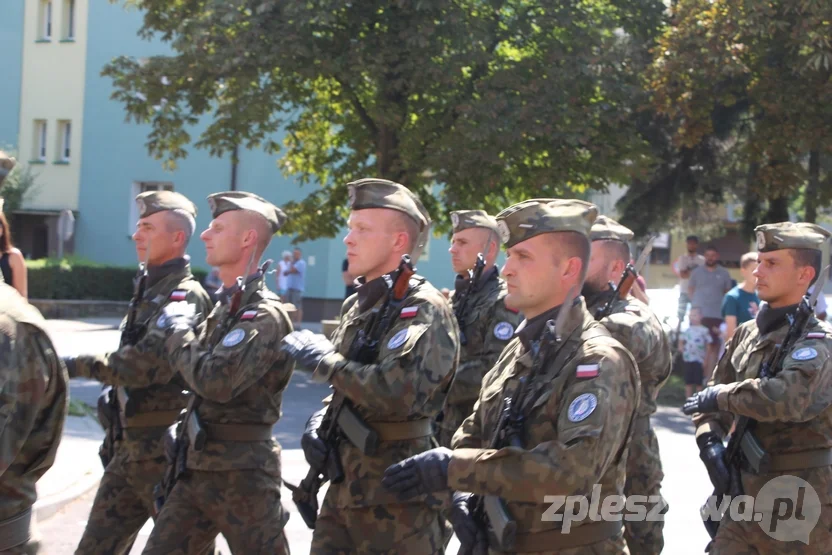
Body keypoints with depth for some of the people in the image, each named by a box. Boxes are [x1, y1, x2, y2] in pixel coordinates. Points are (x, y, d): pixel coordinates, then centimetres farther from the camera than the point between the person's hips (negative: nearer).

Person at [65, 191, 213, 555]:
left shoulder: (185, 297, -14)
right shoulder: (150, 291, 16)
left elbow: (143, 365, -25)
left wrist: (79, 365, -15)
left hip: (164, 449, -9)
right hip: (130, 447, 9)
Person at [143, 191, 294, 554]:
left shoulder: (265, 316, -16)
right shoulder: (224, 307, 14)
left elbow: (216, 381, -28)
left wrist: (177, 331, -13)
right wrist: (177, 329, 6)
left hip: (242, 473, -9)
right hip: (197, 468, 9)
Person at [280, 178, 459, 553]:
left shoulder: (423, 309, -14)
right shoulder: (358, 305, 13)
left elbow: (399, 392, -29)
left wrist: (325, 360, -17)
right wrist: (320, 421, 3)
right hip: (345, 486, 8)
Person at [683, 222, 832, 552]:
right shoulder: (747, 333, 9)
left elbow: (787, 398, -32)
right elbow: (711, 397, 15)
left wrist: (720, 396, -19)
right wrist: (709, 441, -5)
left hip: (800, 503, -6)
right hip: (748, 494, 7)